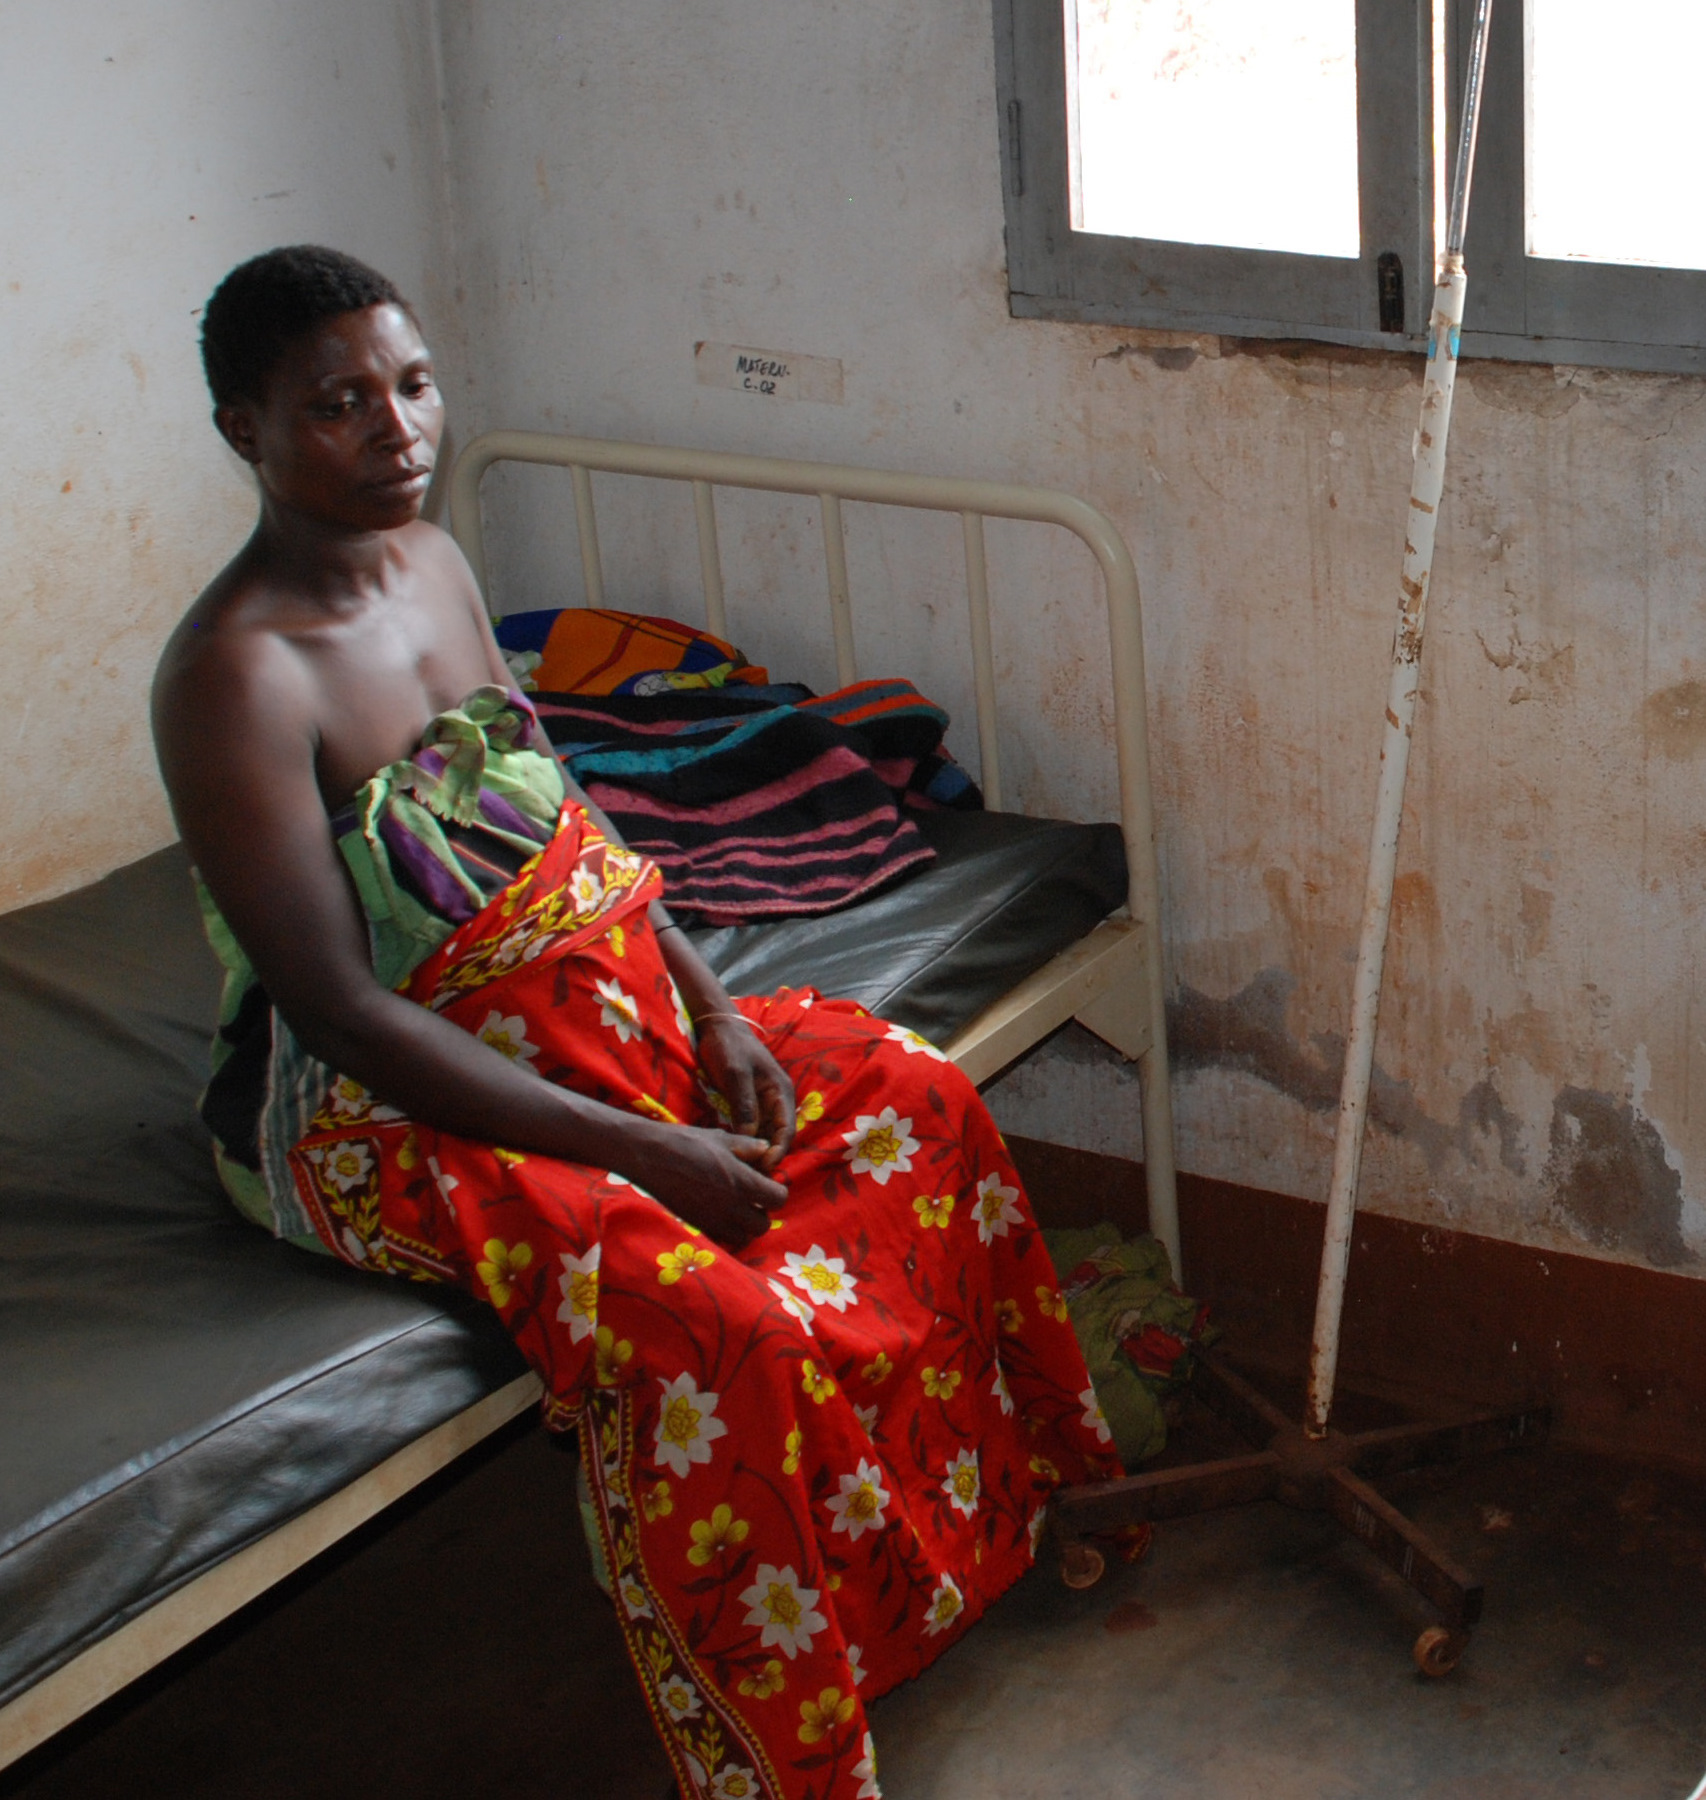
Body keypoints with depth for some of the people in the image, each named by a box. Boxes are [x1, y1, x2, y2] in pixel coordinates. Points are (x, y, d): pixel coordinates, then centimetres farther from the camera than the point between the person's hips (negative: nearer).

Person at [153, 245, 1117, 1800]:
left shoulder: (433, 561, 3)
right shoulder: (236, 675, -23)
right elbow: (344, 1012, -25)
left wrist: (707, 1004, -1)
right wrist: (638, 1151, -26)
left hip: (595, 1016, 9)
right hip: (393, 1111, -9)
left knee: (917, 1101, 2)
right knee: (718, 1324, -28)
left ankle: (993, 1488, 20)